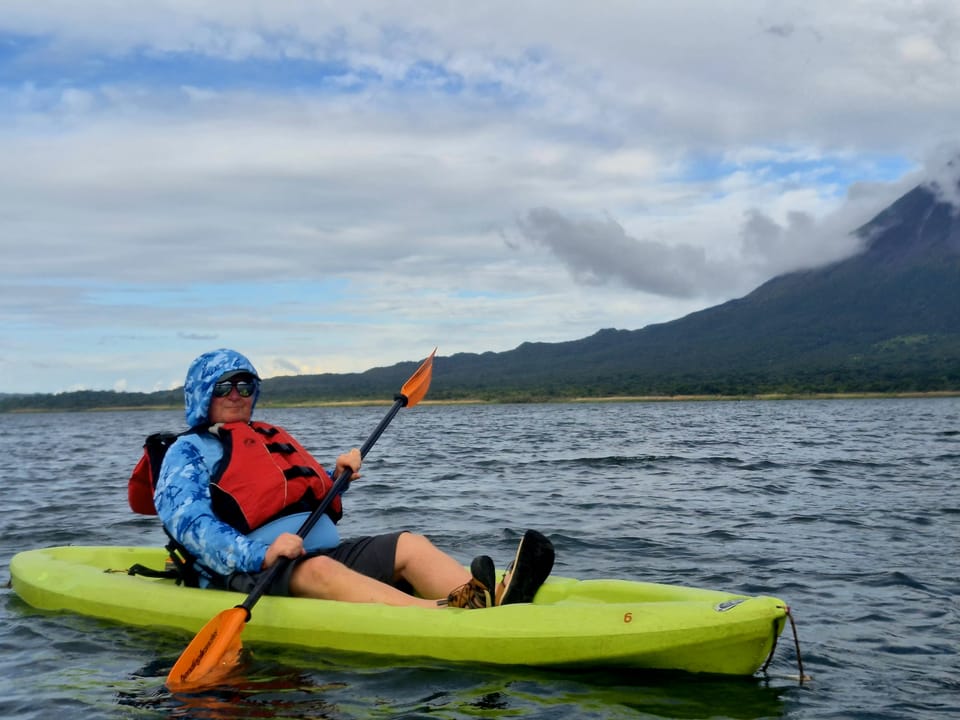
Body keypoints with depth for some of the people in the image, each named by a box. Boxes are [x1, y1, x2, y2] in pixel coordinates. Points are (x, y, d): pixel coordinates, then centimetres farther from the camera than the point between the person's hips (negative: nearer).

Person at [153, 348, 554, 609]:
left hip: (325, 551, 7)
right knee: (317, 570, -38)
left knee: (408, 545, -14)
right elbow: (191, 524, -10)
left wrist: (335, 479, 10)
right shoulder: (188, 452, 8)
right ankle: (441, 612, -63)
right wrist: (258, 554, -27)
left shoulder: (273, 439, 31)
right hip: (248, 573, -7)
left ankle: (493, 600, -43)